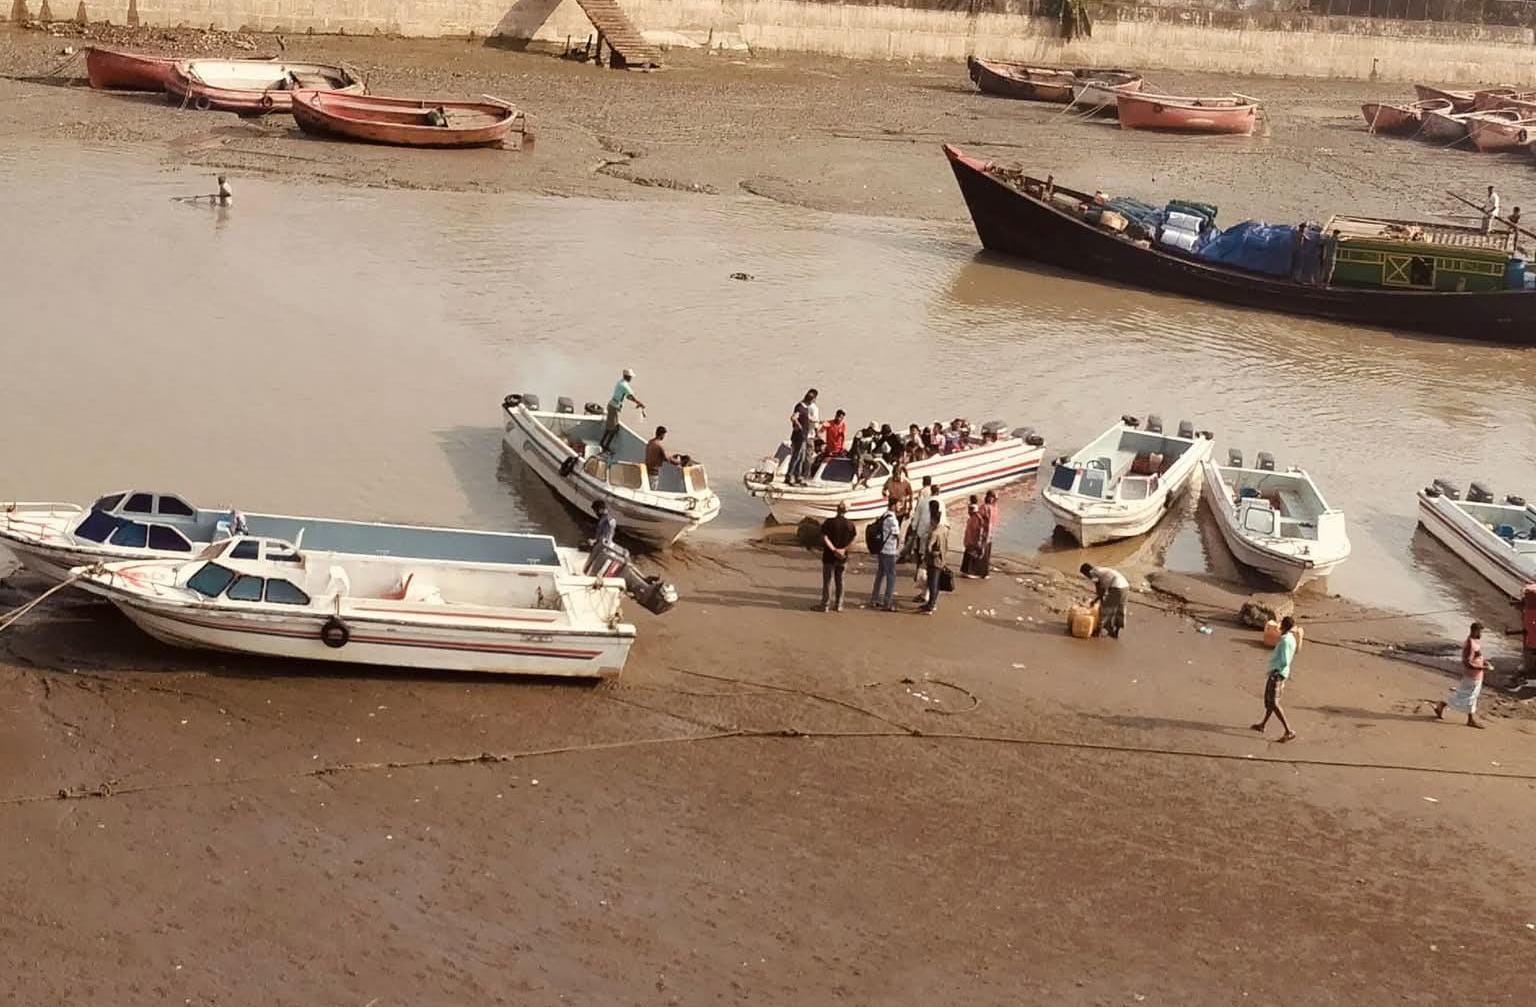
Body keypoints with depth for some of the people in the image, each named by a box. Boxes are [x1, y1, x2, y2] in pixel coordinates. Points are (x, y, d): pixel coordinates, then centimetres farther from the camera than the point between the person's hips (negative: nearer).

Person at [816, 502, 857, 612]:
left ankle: (825, 605, 3)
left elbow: (825, 538, -17)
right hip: (843, 557, 3)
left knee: (827, 580, 2)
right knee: (840, 580, 13)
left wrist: (834, 549, -17)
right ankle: (838, 605, 16)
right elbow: (852, 541, -3)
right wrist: (843, 550, -10)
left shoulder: (829, 522, -11)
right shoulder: (850, 524, 0)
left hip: (829, 557, -3)